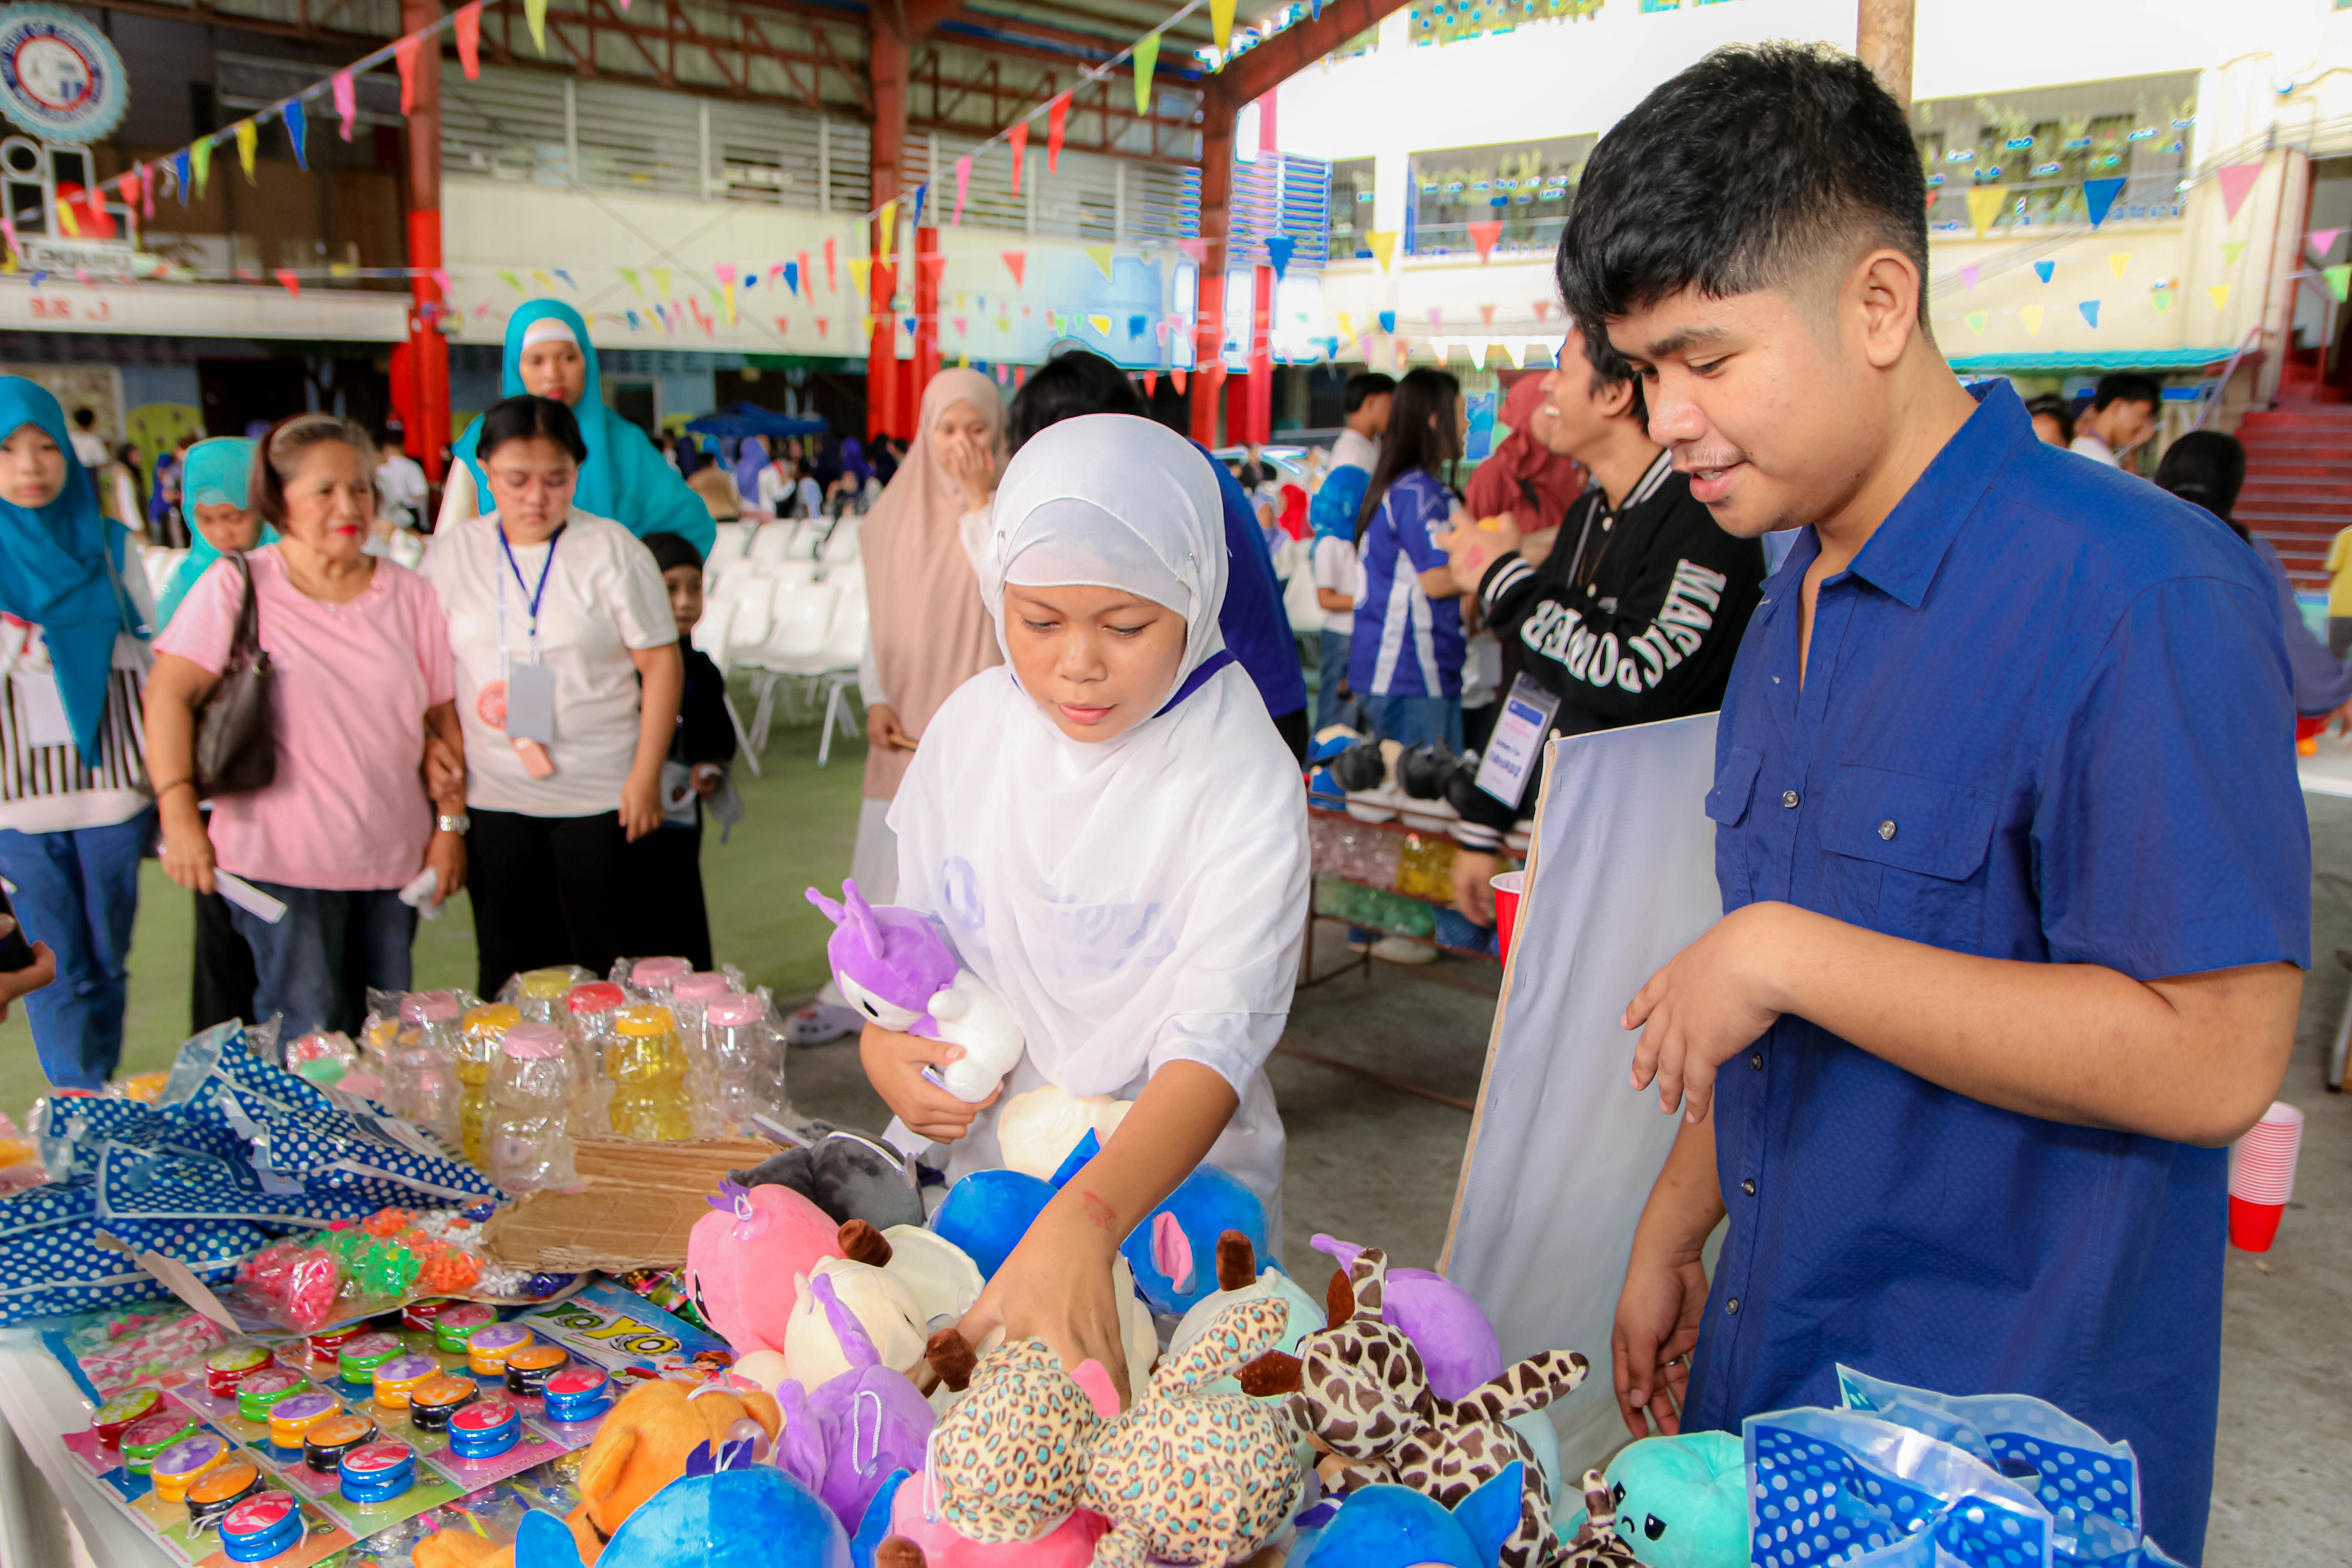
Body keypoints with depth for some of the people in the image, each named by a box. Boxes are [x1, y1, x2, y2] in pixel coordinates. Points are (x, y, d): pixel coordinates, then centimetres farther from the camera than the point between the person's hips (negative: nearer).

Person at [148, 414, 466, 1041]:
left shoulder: (410, 593, 8)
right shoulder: (238, 584, -1)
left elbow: (445, 715, 9)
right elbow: (169, 695, -7)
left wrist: (450, 825, 3)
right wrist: (179, 814, -18)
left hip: (393, 857, 3)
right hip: (281, 858, -3)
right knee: (308, 1039, -5)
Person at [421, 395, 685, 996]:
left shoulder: (612, 549, -4)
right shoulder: (453, 552, 5)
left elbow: (661, 661, -5)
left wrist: (646, 777, -9)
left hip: (600, 793, -3)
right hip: (492, 794, 3)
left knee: (603, 948, 3)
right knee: (507, 963, 9)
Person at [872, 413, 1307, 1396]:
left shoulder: (1243, 780, -20)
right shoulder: (973, 725, -4)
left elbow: (1216, 1044, -29)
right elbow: (914, 922, 10)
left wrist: (1083, 1225, -44)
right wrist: (882, 1043, -10)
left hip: (1173, 1189, -4)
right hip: (986, 1174, 4)